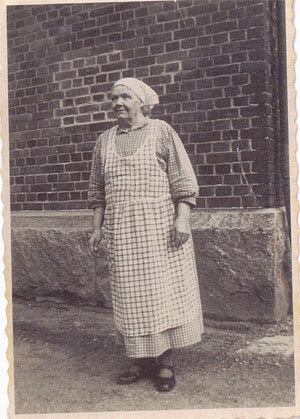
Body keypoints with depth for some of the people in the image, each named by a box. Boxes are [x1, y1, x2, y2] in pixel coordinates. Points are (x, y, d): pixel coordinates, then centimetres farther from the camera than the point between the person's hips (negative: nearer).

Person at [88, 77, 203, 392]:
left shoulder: (161, 132, 3)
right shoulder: (105, 141, 14)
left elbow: (182, 180, -1)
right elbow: (98, 191, 18)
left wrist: (182, 219, -11)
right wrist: (96, 229, 13)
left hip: (160, 229, -3)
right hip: (121, 233, 4)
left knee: (164, 291, -1)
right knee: (129, 295, 5)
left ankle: (165, 363, 12)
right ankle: (141, 361, 19)